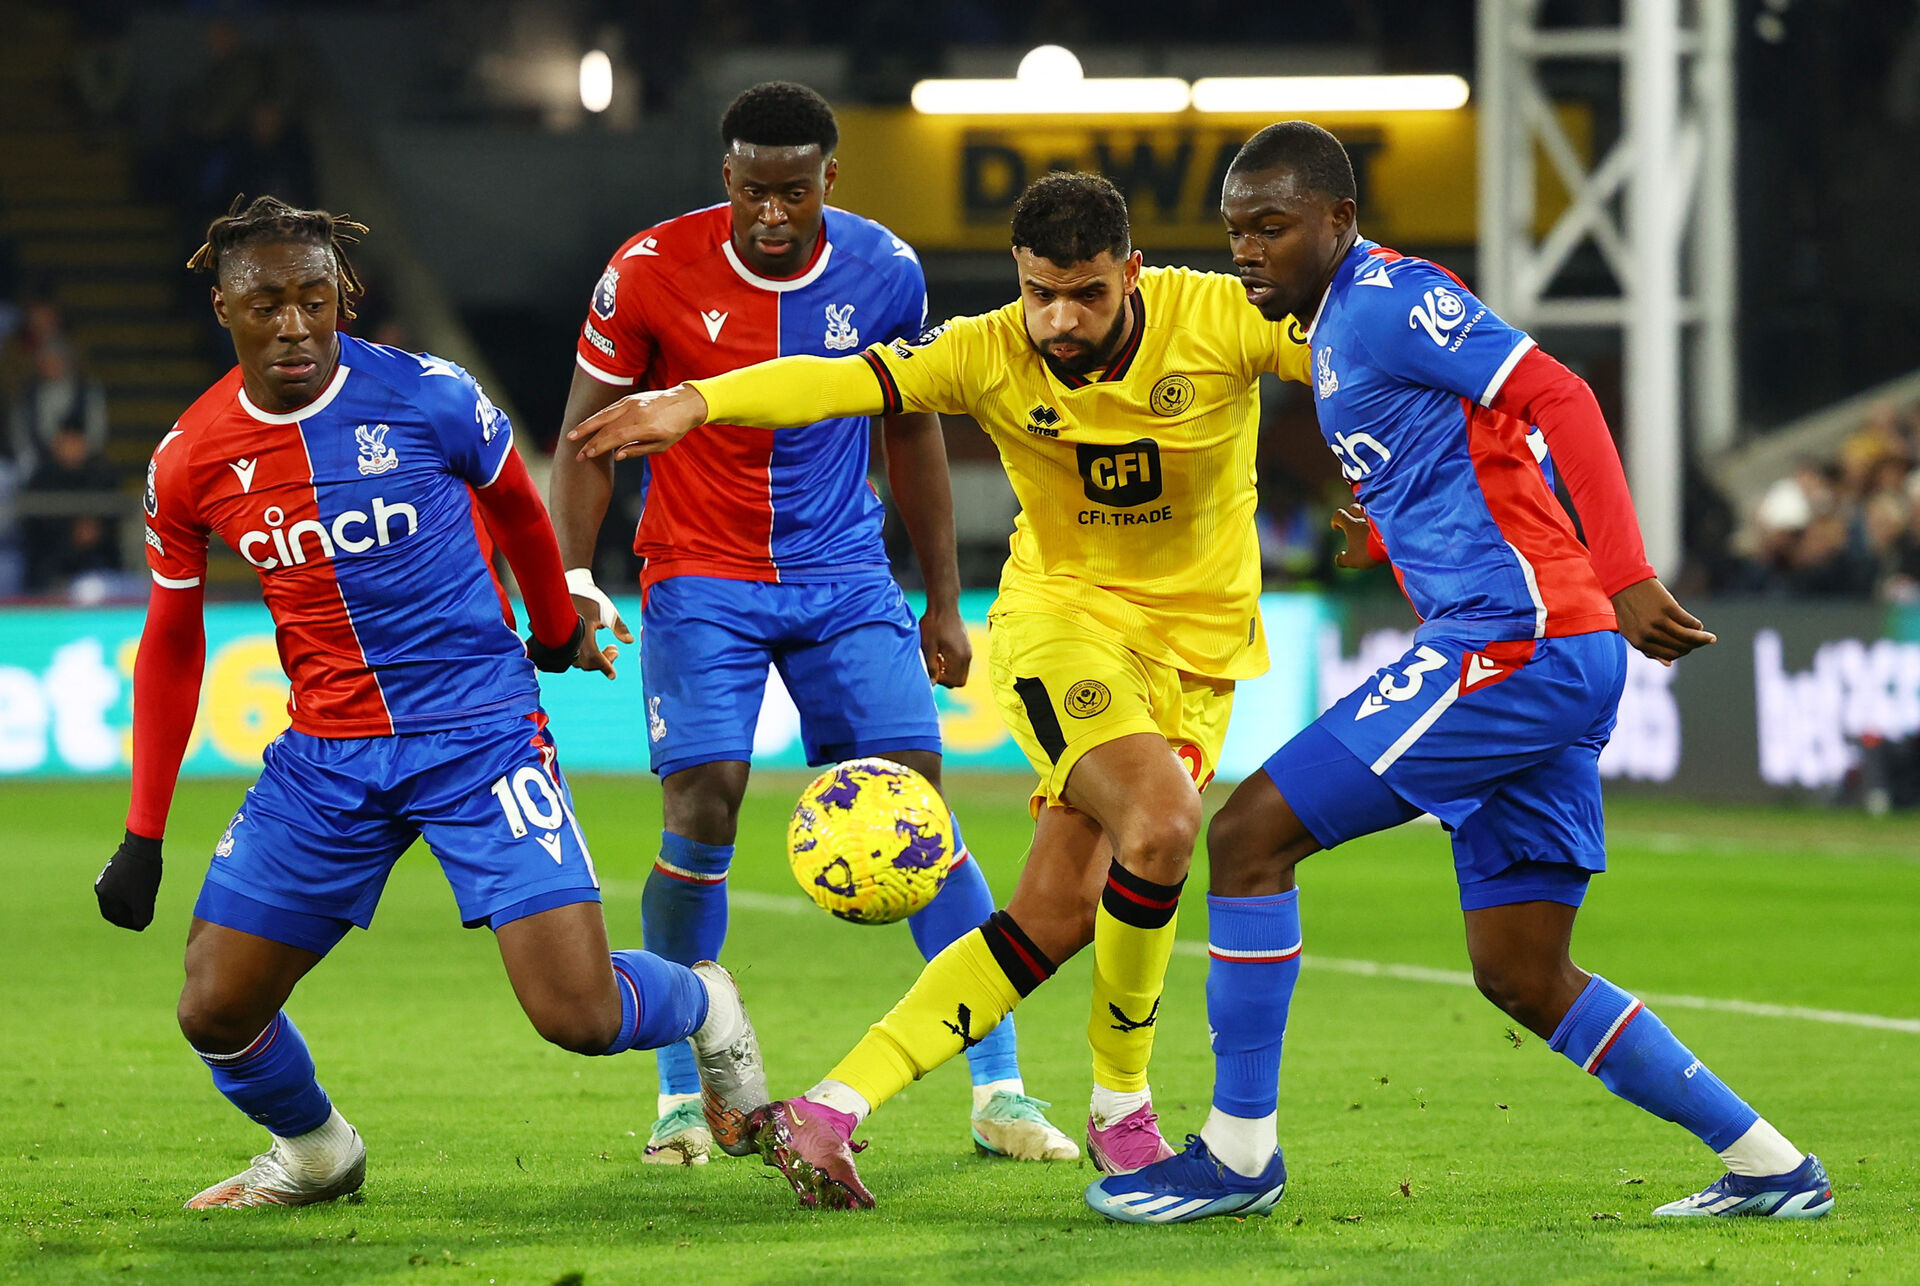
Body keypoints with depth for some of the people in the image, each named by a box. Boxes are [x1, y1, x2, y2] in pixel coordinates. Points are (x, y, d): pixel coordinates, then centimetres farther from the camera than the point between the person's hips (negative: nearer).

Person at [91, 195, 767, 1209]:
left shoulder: (426, 399, -11)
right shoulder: (189, 462, -2)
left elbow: (516, 506, 11)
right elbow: (170, 643, 11)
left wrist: (556, 629, 28)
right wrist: (143, 836, 10)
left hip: (479, 732, -3)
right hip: (326, 758, 3)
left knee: (578, 1014, -14)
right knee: (216, 1011, -4)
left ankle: (702, 1005, 23)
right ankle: (315, 1153, 30)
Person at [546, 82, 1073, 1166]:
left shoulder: (884, 273, -3)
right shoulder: (653, 271, -10)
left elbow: (912, 429, 11)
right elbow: (591, 431, 0)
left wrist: (945, 604, 12)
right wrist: (573, 582, -10)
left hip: (846, 579, 2)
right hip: (703, 579, -2)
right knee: (703, 812, -15)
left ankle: (1000, 1089, -3)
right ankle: (684, 1096, 1)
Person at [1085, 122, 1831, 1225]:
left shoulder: (1387, 298, -8)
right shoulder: (1335, 328, 22)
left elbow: (1558, 398, -19)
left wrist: (1627, 579, -26)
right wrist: (1383, 536, 16)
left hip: (1514, 637, -10)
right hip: (1548, 668, 10)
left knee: (1251, 833, -8)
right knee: (1524, 979, 11)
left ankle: (1239, 1152, -2)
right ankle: (1771, 1168, 13)